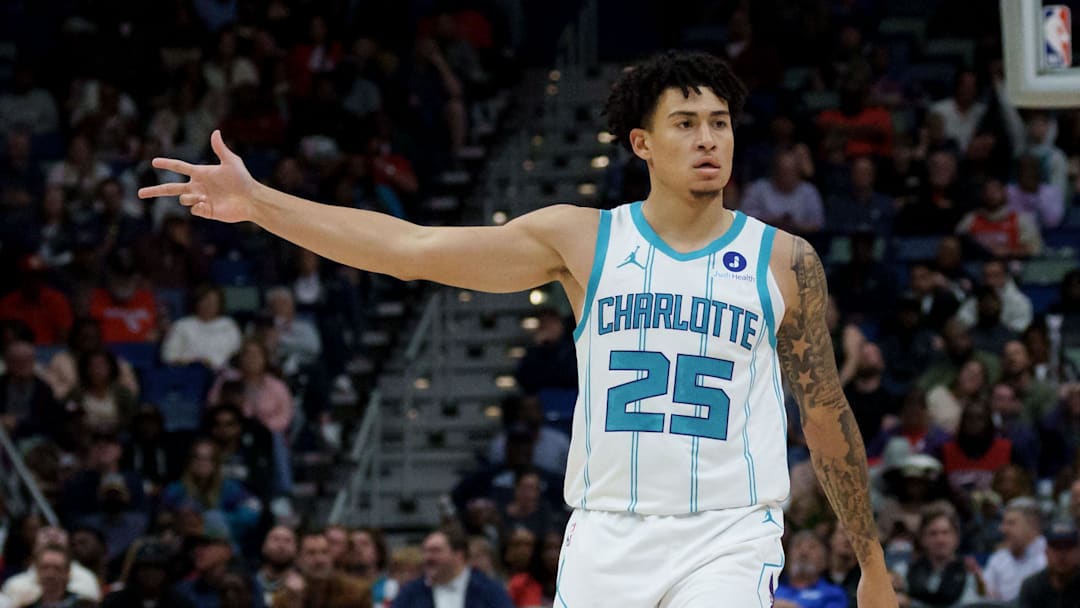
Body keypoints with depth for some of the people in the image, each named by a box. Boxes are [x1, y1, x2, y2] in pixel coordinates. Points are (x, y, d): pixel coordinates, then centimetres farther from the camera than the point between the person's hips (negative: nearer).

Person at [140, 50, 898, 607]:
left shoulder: (784, 261, 2)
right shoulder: (584, 239, 3)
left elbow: (827, 412, 10)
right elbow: (414, 248, -1)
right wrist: (258, 202, -9)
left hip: (726, 539, -2)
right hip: (606, 533, 2)